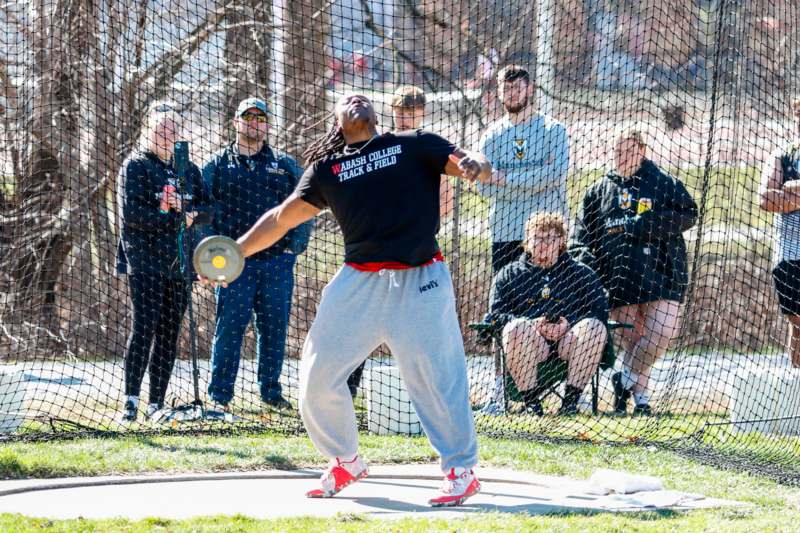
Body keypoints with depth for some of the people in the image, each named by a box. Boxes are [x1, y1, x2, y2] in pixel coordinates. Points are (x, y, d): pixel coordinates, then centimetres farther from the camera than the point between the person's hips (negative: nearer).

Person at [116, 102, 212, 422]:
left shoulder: (189, 170, 18)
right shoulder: (136, 166, 0)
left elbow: (207, 211, 12)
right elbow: (131, 213, -12)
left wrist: (187, 211, -10)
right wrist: (177, 219, -12)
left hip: (179, 262, 5)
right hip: (145, 261, -5)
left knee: (169, 334, 3)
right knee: (144, 329, -14)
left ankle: (156, 404, 7)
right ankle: (131, 400, -14)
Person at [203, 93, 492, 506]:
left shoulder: (413, 146, 9)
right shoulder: (326, 168, 16)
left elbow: (471, 164, 3)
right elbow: (282, 218, 19)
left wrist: (473, 165, -21)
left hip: (419, 280, -3)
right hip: (359, 282, 3)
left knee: (437, 375, -10)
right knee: (318, 373, 2)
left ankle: (461, 471, 2)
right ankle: (345, 461, 21)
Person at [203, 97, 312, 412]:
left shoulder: (285, 166, 14)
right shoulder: (218, 166, 9)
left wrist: (295, 244, 2)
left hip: (278, 260, 2)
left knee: (275, 328, 4)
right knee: (229, 328, -5)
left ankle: (271, 391, 14)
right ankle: (220, 395, 0)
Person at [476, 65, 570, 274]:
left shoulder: (553, 130, 3)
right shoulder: (492, 135, 11)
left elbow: (556, 174, -12)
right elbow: (484, 186, -2)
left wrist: (507, 179, -9)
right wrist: (535, 178, -10)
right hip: (504, 233, 3)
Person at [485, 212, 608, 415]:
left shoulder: (582, 274, 22)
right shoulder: (508, 274, 22)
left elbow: (600, 312, 7)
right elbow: (496, 314, 7)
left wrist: (569, 325, -14)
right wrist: (534, 325, -11)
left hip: (569, 338, 1)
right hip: (532, 340, -1)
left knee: (594, 327, -31)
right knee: (518, 327, -35)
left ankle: (571, 399, -27)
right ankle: (530, 401, -30)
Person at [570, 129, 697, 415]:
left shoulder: (663, 183, 5)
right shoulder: (600, 190, 17)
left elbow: (689, 214, -6)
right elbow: (583, 228, 22)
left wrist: (646, 224, -15)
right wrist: (583, 253, 1)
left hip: (660, 273, -3)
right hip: (619, 279, 3)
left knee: (662, 333, -16)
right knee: (632, 339, 2)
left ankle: (626, 379, 4)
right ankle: (640, 397, 12)